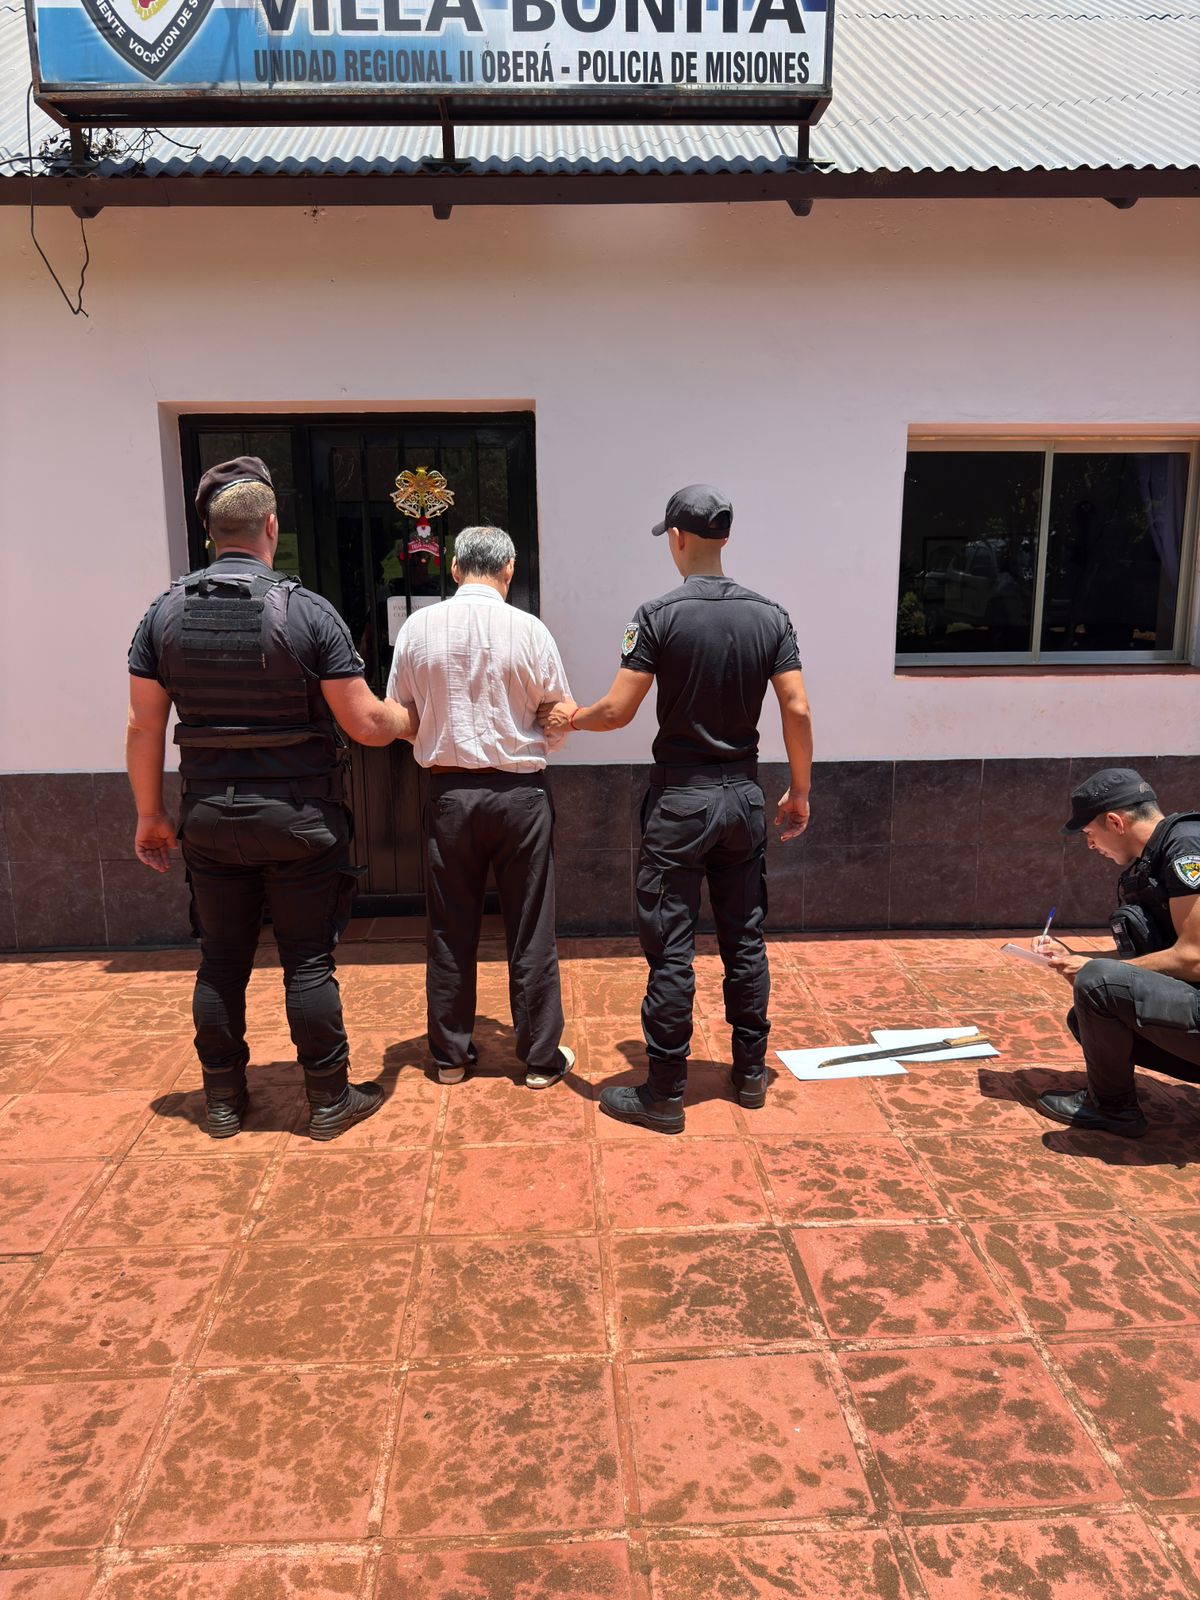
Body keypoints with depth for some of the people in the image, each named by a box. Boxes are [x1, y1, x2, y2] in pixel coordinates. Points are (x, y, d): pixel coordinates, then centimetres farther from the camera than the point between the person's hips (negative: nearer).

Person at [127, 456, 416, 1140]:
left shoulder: (166, 613, 0)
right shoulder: (308, 611, -12)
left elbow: (145, 728, 2)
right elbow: (365, 723, -10)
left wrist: (151, 815, 13)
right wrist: (411, 721, 11)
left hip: (210, 818, 4)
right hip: (299, 818, -3)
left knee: (222, 963, 14)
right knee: (309, 962, 7)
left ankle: (224, 1101, 27)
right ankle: (330, 1100, 18)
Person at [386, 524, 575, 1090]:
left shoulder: (418, 627, -3)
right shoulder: (528, 630, -9)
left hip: (449, 792, 2)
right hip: (520, 791, -2)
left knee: (450, 930, 13)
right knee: (530, 931, 8)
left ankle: (450, 1055, 25)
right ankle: (541, 1058, 18)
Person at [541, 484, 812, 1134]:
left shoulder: (659, 616, -11)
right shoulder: (770, 616, 1)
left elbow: (617, 711, -12)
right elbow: (797, 710, 0)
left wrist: (571, 717, 9)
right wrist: (799, 792, 10)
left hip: (679, 800, -4)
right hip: (744, 796, 5)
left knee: (671, 950, 2)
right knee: (745, 939, 15)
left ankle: (664, 1095, 11)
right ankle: (750, 1072, 28)